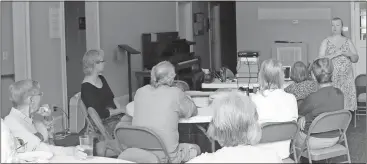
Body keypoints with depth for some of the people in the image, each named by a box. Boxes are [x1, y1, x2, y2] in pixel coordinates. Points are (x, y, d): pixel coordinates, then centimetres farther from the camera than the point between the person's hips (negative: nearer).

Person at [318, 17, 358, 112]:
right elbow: (320, 59, -4)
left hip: (346, 78, 2)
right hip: (331, 78, -2)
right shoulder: (326, 42, 5)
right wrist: (335, 54, -16)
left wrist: (350, 54, -10)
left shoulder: (348, 41, 11)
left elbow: (355, 59, 11)